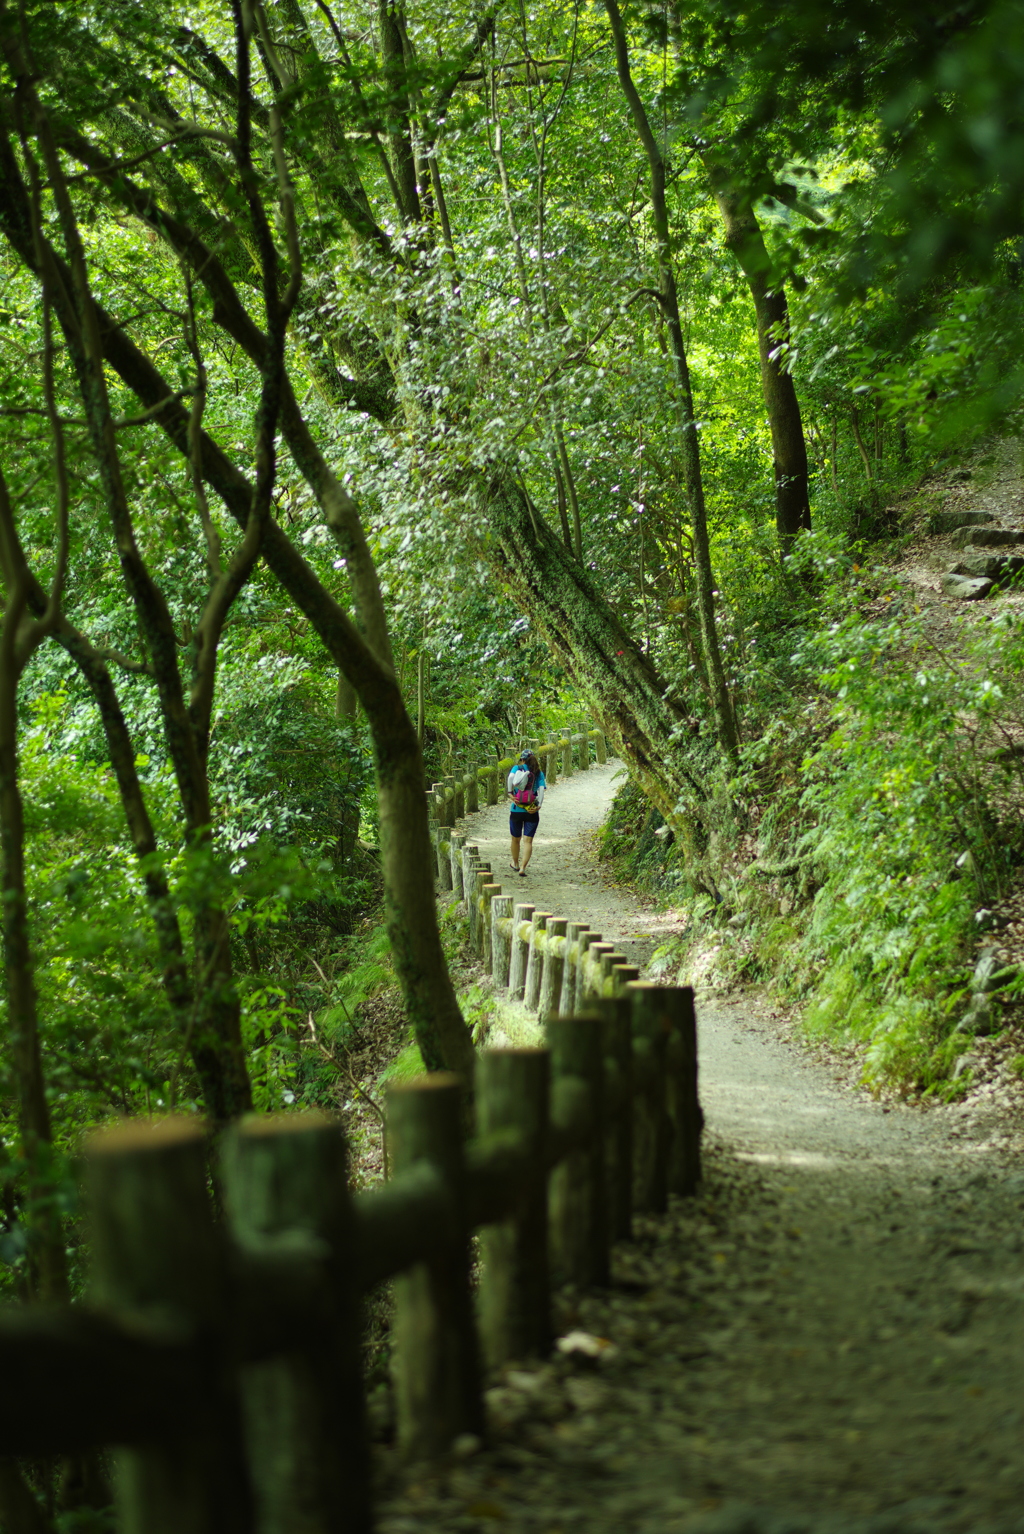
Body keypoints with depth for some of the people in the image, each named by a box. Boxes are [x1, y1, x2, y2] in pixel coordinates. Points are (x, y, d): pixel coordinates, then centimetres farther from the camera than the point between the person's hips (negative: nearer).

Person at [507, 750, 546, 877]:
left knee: (516, 839, 19)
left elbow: (511, 777, -19)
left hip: (516, 810, 0)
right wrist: (539, 806, -12)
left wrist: (510, 793, -13)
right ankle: (522, 868, -13)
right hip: (532, 812, 0)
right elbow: (541, 789, -7)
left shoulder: (517, 768, 2)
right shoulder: (539, 773, 5)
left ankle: (515, 864, 38)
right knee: (528, 841, 0)